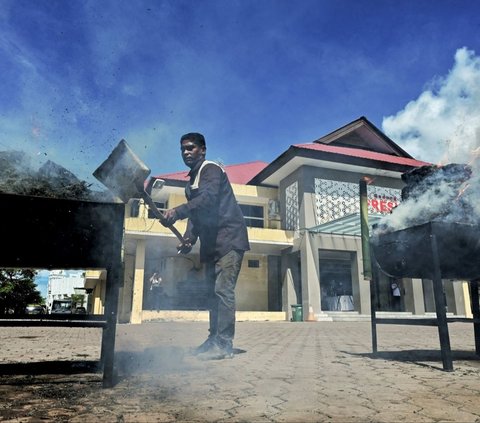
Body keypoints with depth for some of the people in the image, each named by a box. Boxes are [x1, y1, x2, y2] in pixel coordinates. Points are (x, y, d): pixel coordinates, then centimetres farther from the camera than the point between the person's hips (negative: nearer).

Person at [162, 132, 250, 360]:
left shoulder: (211, 169, -8)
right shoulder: (192, 182, 20)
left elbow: (208, 199, -27)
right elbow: (196, 215, 18)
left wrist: (177, 211, -37)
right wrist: (188, 239, 2)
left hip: (229, 238, -9)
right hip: (212, 242, 9)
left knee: (223, 289, -13)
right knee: (213, 291, 10)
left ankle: (224, 344, -10)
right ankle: (214, 339, 16)